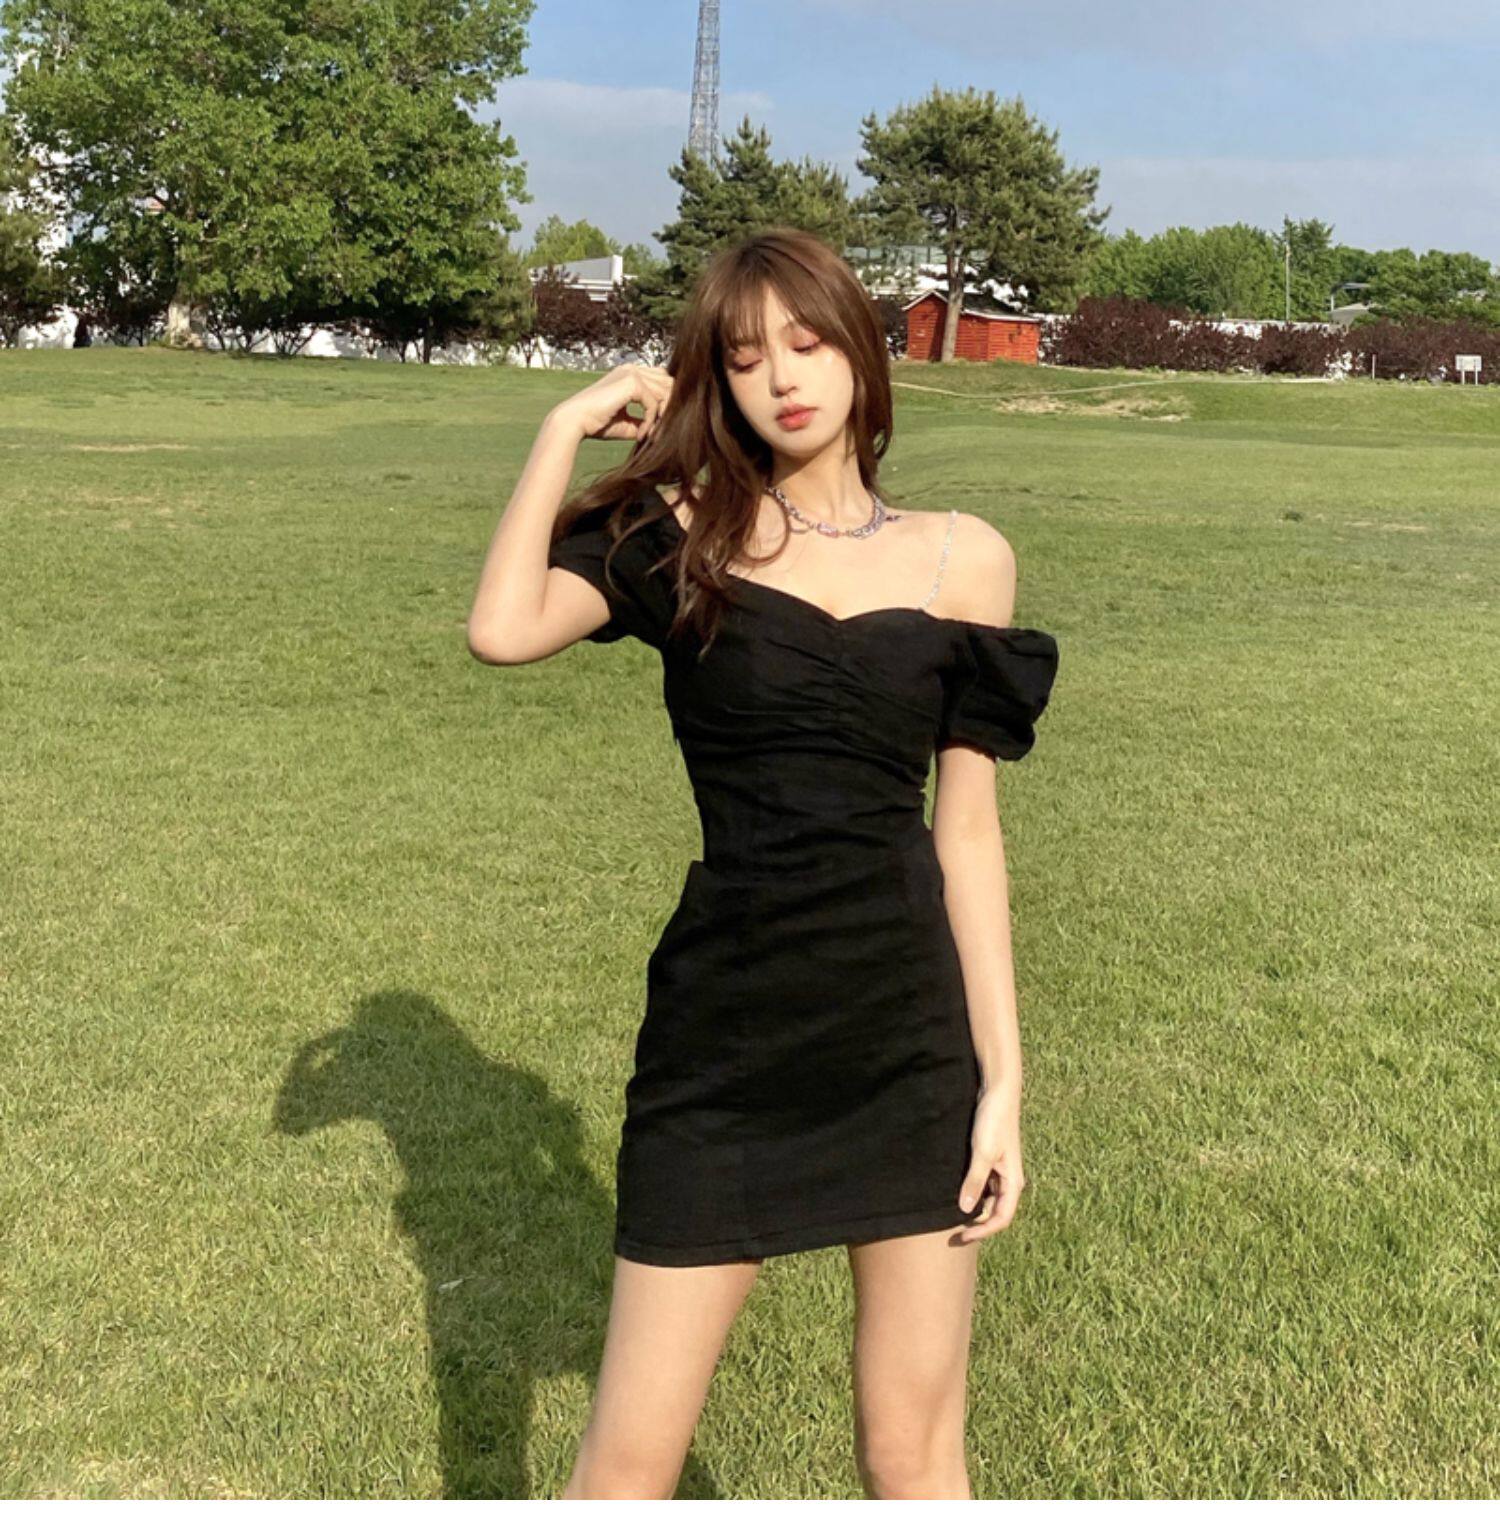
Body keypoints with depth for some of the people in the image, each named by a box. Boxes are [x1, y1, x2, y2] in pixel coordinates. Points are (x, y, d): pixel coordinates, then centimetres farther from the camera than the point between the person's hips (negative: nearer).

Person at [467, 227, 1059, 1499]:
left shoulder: (961, 560, 4)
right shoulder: (683, 538, 0)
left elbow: (968, 832, 5)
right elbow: (502, 631, -19)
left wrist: (1002, 1075, 2)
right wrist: (570, 428, -8)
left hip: (912, 1036, 2)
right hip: (722, 1037, -1)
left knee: (914, 1450, 13)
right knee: (630, 1454, 8)